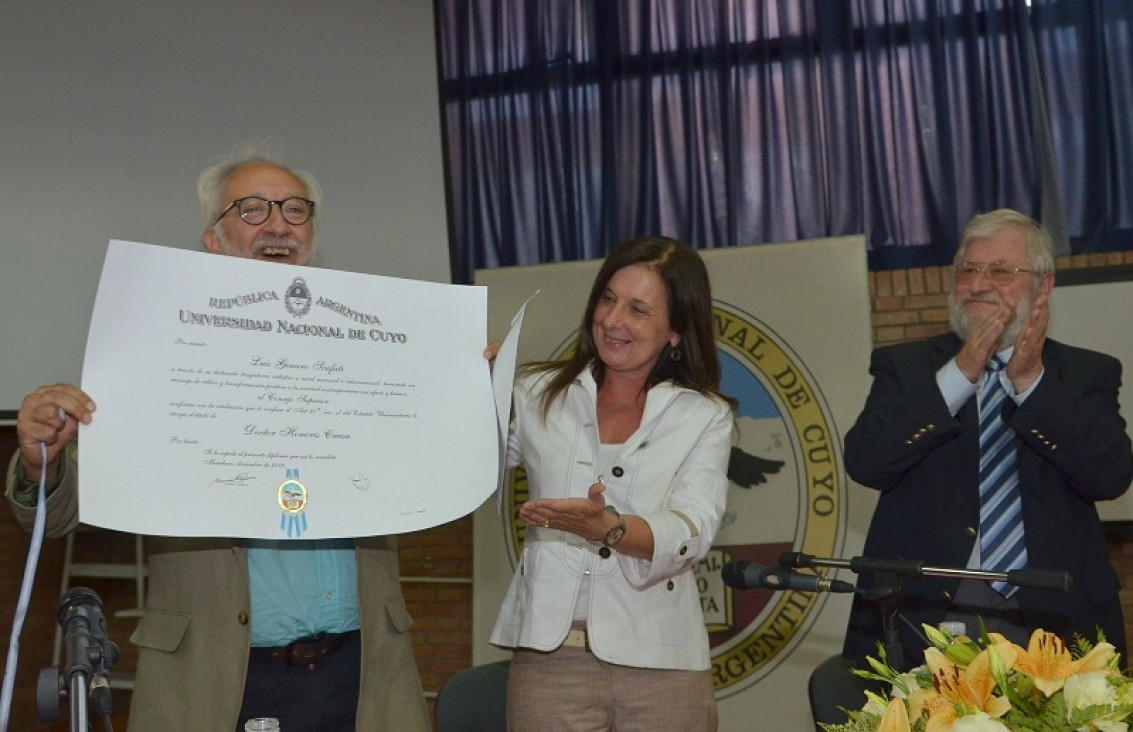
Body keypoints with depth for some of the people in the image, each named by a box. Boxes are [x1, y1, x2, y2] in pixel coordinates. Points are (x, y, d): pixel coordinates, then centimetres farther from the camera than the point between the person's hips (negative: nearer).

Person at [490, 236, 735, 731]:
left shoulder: (706, 417, 5)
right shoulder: (538, 395, 9)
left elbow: (690, 534, -11)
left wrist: (605, 526, -29)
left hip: (660, 666, 0)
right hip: (549, 657, 1)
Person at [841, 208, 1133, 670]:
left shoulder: (1089, 374, 11)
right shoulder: (904, 366, 9)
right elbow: (865, 463, -7)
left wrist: (1031, 381, -13)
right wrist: (960, 373, -13)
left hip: (1053, 616, 1)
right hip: (920, 615, 0)